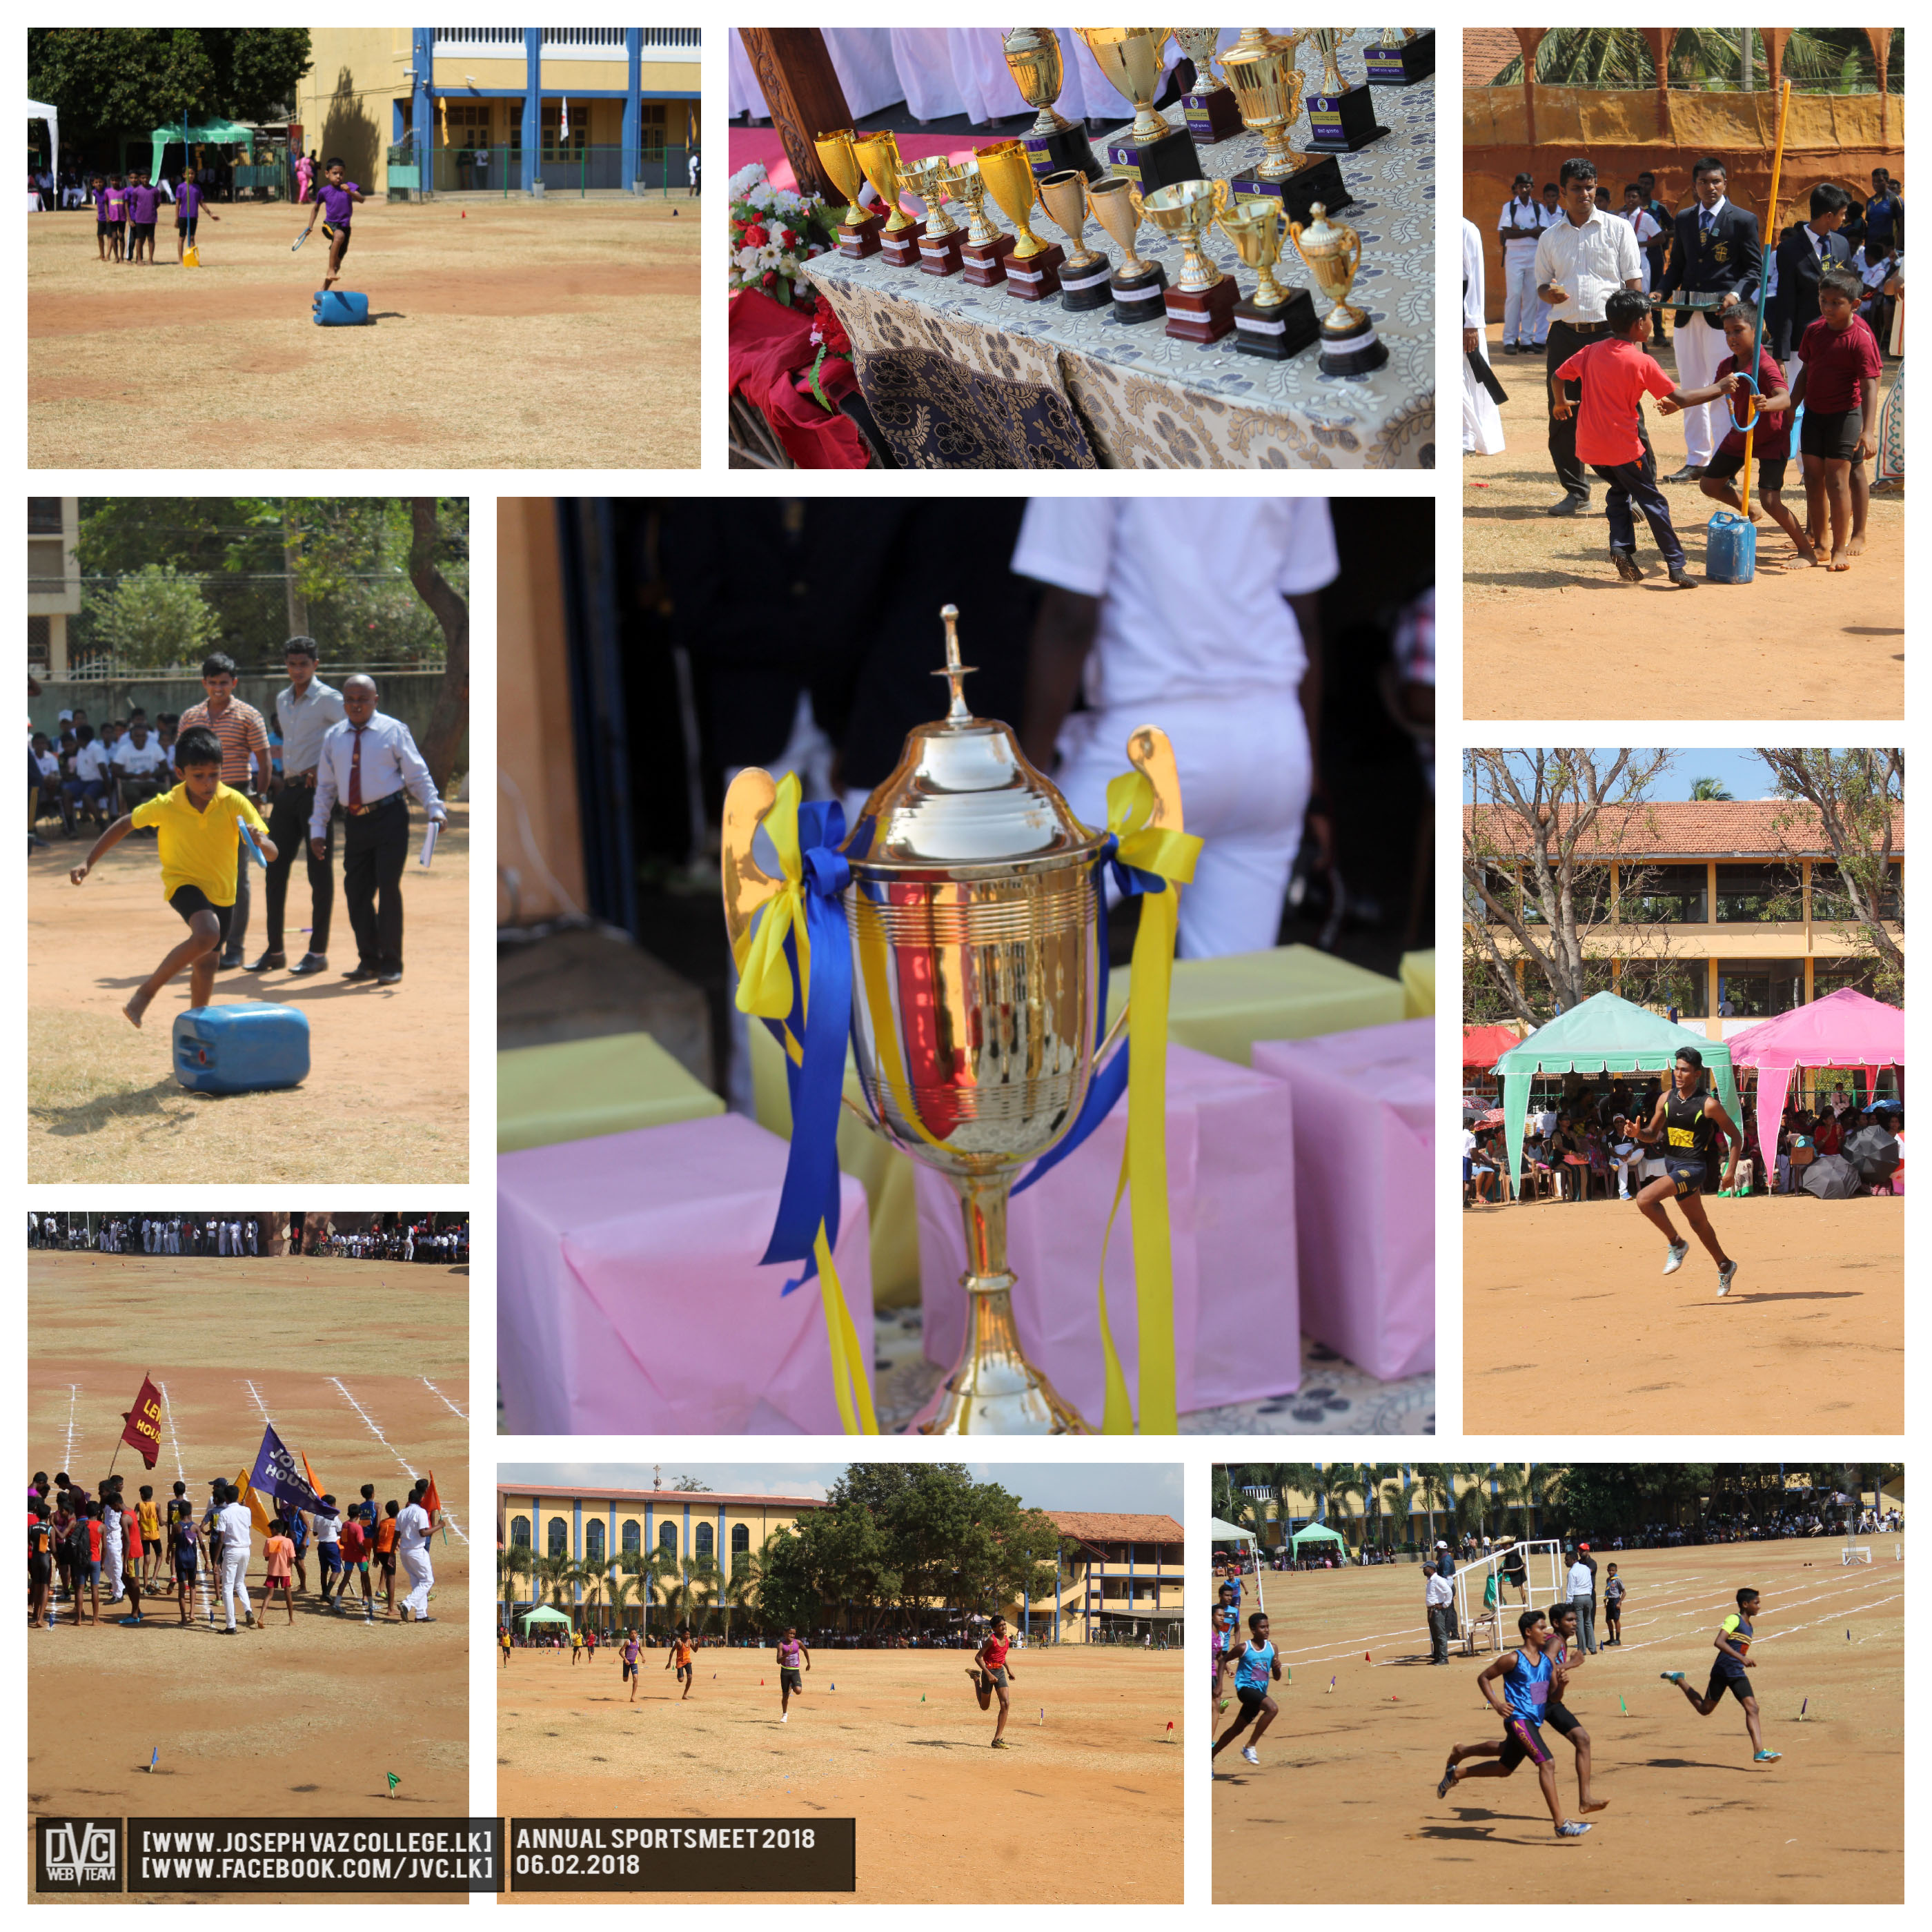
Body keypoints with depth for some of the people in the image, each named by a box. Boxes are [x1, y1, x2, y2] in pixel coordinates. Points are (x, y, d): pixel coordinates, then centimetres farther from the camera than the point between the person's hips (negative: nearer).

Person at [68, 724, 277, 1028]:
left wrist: (259, 841, -44)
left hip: (222, 891, 3)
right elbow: (124, 825, -1)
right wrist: (89, 863, -3)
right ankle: (146, 992, -20)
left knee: (206, 960, 13)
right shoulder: (166, 806, -18)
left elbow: (271, 853, -20)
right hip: (184, 884, -3)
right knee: (207, 934, -31)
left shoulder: (234, 803, -17)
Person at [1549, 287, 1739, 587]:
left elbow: (1557, 376, 12)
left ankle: (1621, 545, 7)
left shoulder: (1591, 352, 4)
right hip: (1623, 447, -5)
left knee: (1619, 491, 26)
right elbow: (1680, 398, -9)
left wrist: (1560, 404, 33)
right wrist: (1718, 389, 4)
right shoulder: (1641, 362, -11)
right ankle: (1676, 565, 6)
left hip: (1589, 446, 5)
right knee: (1652, 501, 6)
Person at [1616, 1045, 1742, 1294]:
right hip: (1671, 1164, 7)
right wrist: (1638, 1133, -9)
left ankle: (1676, 1244, -6)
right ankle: (1725, 1267, 38)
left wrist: (1731, 1170, -9)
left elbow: (1736, 1137, -3)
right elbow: (1652, 1135, 13)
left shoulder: (1709, 1105, -12)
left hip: (1693, 1168, -7)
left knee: (1645, 1199, -24)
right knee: (1698, 1222, 20)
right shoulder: (1666, 1099, 4)